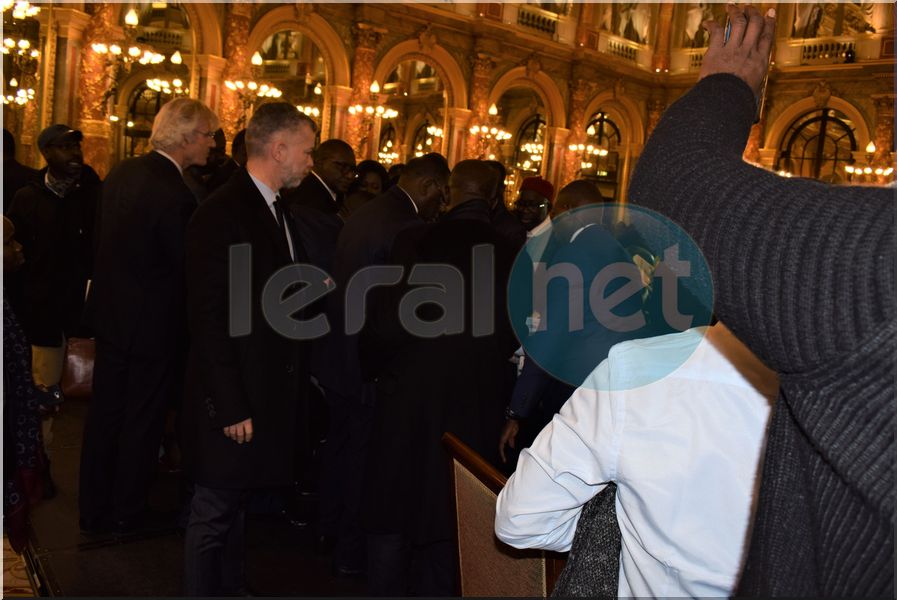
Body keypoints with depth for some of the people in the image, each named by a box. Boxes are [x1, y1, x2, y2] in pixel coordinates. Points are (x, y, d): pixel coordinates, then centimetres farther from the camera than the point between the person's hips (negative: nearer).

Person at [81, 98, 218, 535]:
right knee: (142, 421, 8)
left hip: (110, 314, 8)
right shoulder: (175, 194, -24)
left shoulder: (120, 173, 2)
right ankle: (127, 514, 23)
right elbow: (188, 268, -18)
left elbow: (104, 243, 10)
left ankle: (94, 511, 29)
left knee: (105, 413, 16)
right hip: (154, 324, -7)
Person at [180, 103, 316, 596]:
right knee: (213, 514, 7)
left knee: (236, 504, 22)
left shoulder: (276, 210, 10)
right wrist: (230, 408, -19)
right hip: (234, 399, -9)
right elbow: (209, 319, -19)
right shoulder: (222, 214, -17)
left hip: (270, 393, 9)